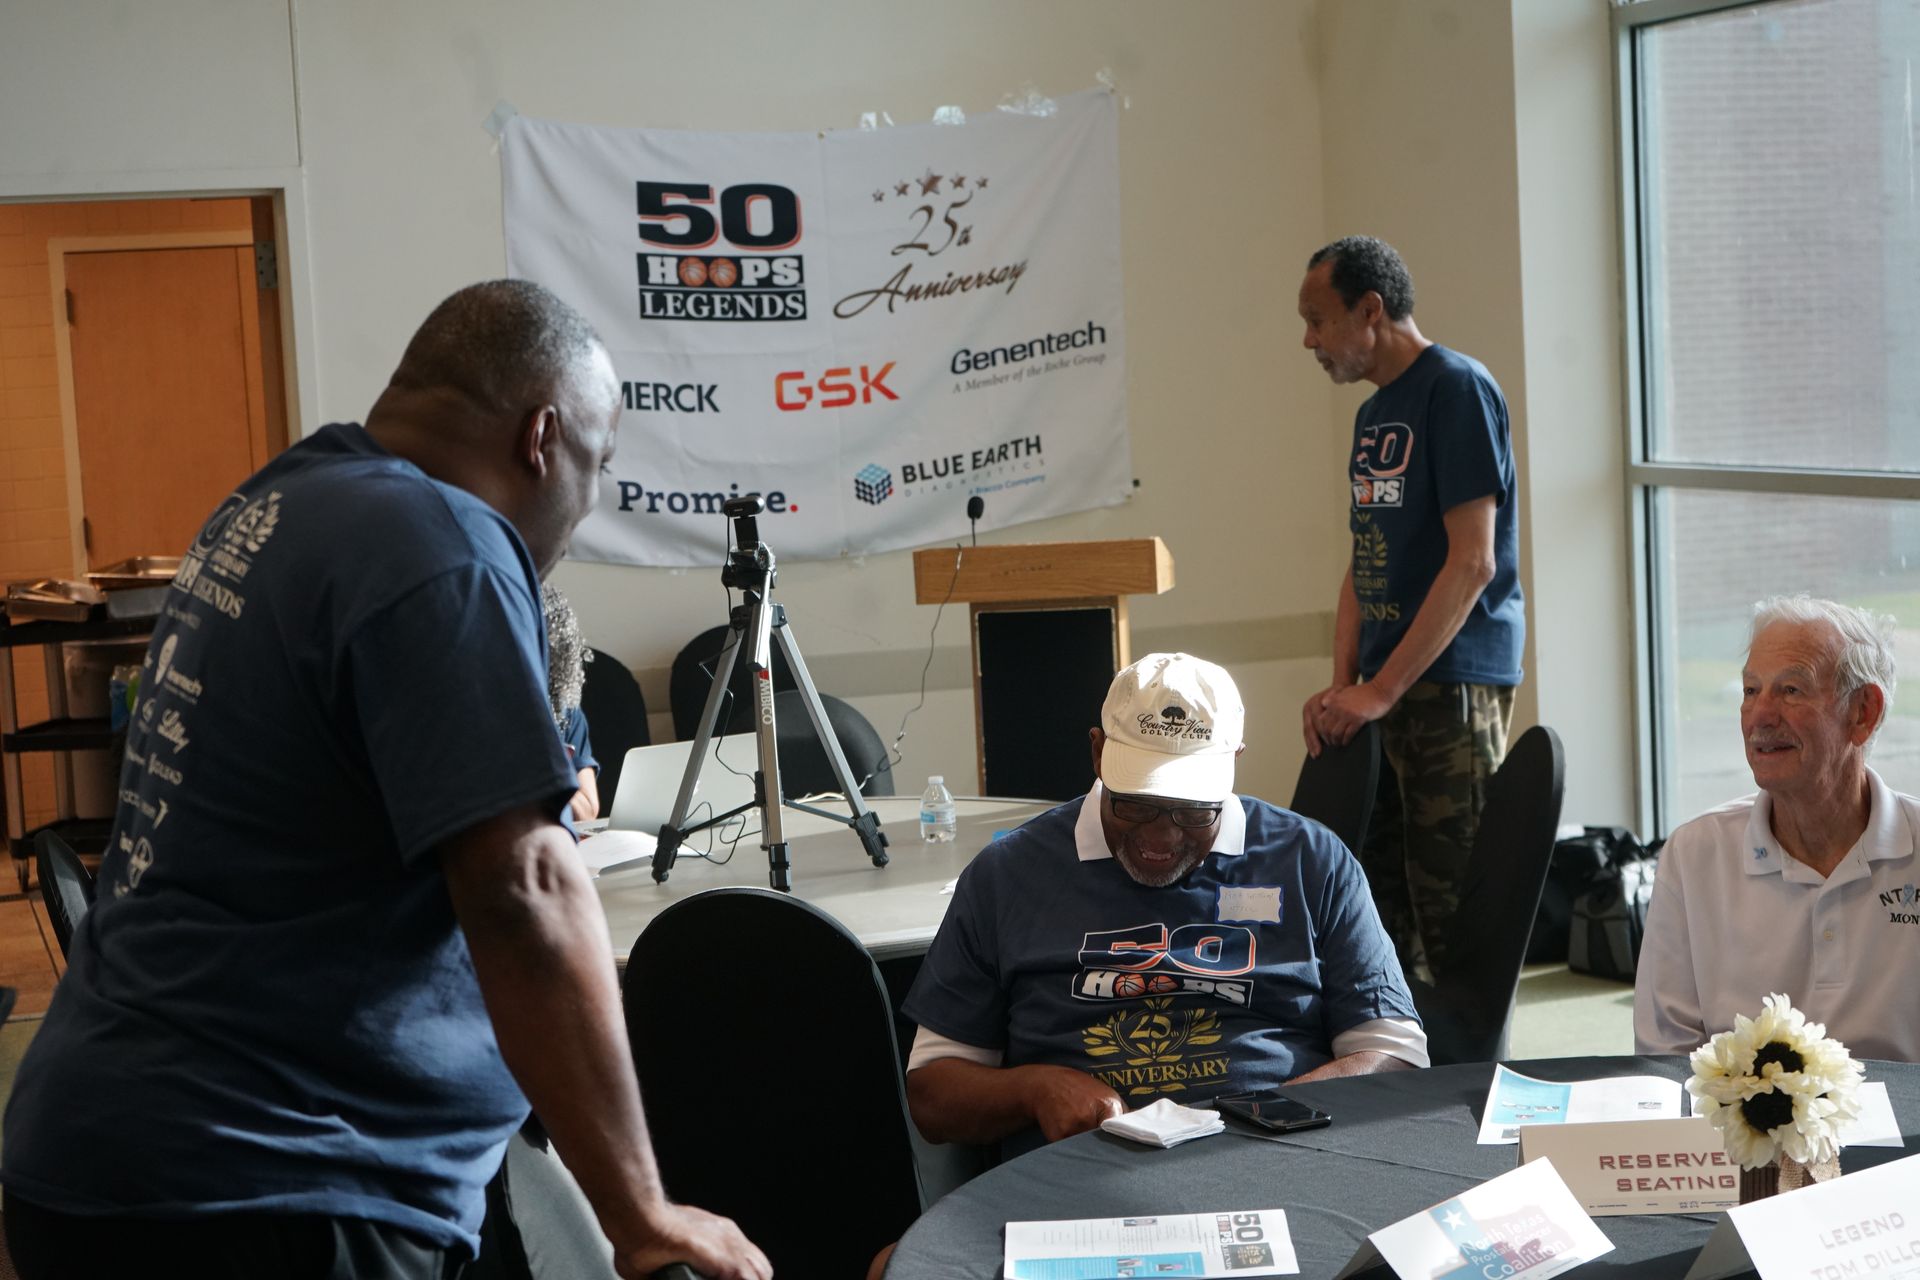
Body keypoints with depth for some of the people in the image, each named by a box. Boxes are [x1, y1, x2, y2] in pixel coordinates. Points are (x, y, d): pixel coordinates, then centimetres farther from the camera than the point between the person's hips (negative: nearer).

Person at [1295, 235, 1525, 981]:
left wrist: (1382, 690, -18)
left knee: (1451, 903, -5)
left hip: (1454, 680, -9)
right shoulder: (1374, 414, 17)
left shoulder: (1457, 389, -10)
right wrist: (1342, 685, 5)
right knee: (1378, 893, 11)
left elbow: (1473, 561, -17)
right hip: (1387, 684, 9)